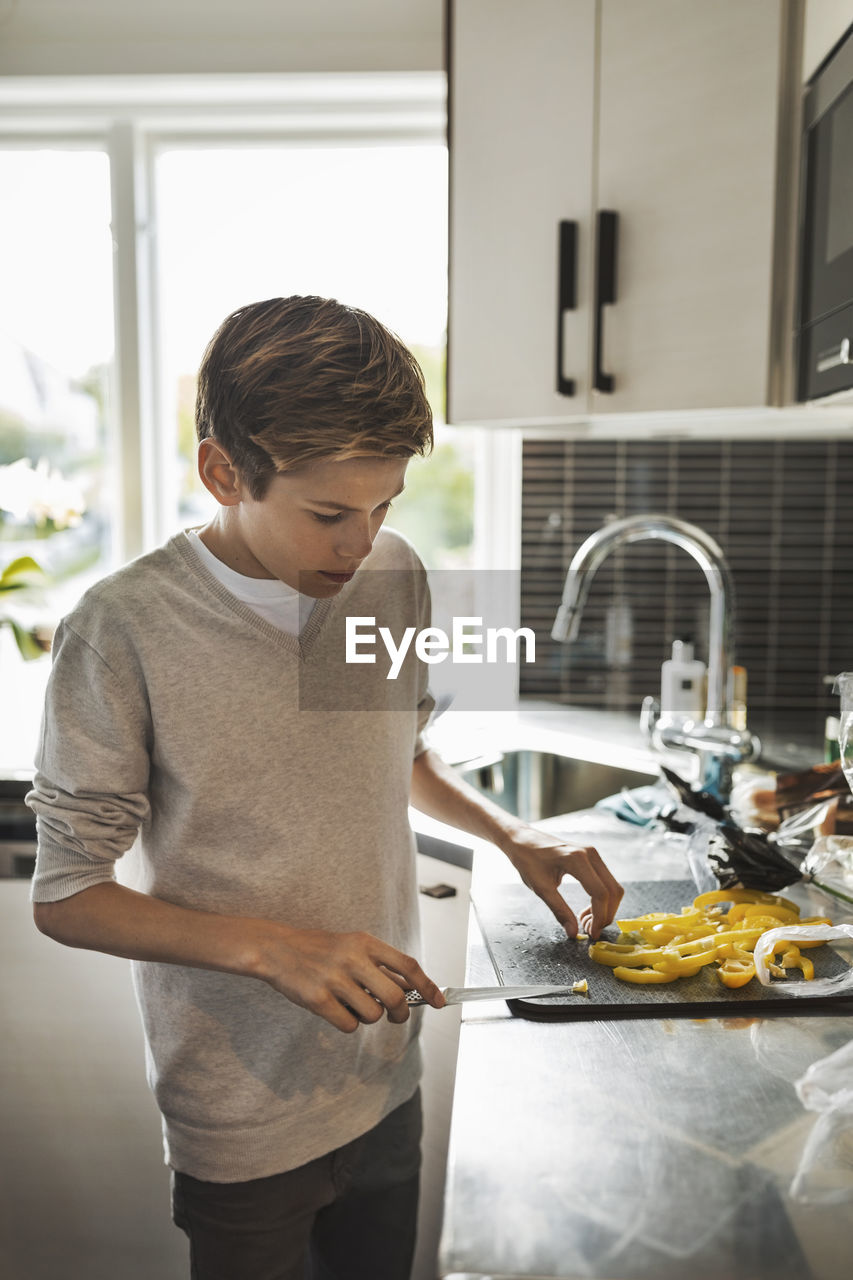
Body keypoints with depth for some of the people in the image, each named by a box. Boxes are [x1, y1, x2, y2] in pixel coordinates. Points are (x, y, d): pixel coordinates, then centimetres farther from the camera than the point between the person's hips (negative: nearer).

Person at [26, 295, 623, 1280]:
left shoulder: (394, 575, -6)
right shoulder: (125, 631, -22)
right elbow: (65, 897, -14)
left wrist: (513, 836, -4)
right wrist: (271, 947, -25)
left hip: (386, 1078, 5)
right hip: (241, 1120, -4)